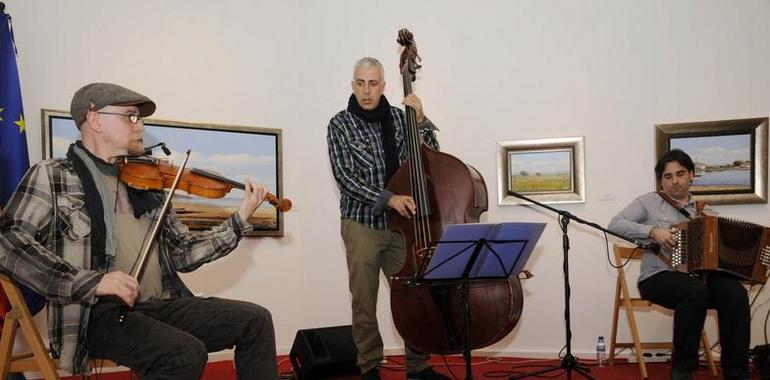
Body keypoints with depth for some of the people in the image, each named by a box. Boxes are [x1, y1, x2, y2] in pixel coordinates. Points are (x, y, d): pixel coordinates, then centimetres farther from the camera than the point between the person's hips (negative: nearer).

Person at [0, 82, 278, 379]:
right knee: (187, 353, -30)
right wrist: (92, 281, -22)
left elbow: (183, 254, 17)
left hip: (161, 306, 6)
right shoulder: (52, 176, 2)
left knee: (256, 320, -7)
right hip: (97, 313, -5)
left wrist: (240, 220, 7)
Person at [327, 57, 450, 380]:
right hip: (361, 224, -2)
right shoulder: (340, 124, -5)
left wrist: (421, 121, -8)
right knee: (364, 301, 3)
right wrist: (388, 198, -24)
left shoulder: (398, 118, 4)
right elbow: (345, 178, -13)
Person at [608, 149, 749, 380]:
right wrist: (653, 231, -16)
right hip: (658, 278, -4)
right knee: (696, 290, -35)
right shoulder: (650, 202, 8)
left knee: (734, 292, -27)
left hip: (699, 277, 4)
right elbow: (615, 224, -4)